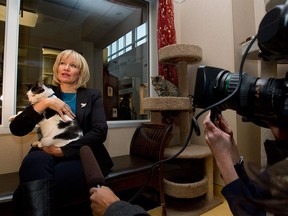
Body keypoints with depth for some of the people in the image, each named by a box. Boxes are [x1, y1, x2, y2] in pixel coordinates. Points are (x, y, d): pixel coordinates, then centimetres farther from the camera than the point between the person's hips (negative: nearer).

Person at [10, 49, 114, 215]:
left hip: (82, 157, -2)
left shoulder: (93, 96, 9)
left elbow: (100, 131, -7)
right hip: (48, 155, 3)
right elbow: (16, 129, 5)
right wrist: (45, 103, -9)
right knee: (35, 159, -33)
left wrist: (63, 150, -16)